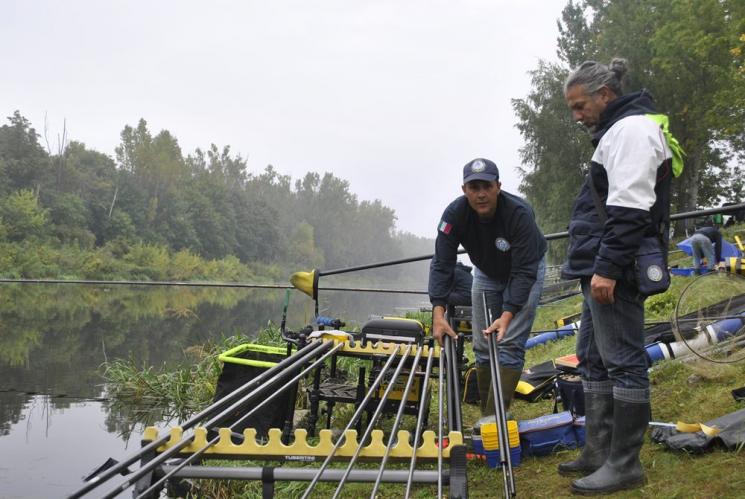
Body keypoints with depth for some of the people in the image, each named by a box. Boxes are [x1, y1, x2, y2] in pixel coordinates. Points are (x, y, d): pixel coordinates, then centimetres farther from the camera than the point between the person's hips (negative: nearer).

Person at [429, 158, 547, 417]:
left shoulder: (520, 213, -36)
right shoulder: (455, 214, -26)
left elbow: (524, 271, -34)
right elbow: (442, 264, -26)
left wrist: (507, 315, -45)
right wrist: (438, 312, -37)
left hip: (525, 272, -4)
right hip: (486, 273, 4)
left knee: (510, 344, -13)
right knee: (483, 346, 3)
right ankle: (487, 413, 14)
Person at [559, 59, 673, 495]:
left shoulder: (631, 129, -10)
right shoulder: (616, 130, 22)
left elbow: (629, 210, -21)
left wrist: (607, 269, -23)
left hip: (617, 271, -11)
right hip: (604, 269, 11)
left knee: (623, 361, -6)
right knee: (593, 358, 14)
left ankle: (625, 464, 1)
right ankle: (599, 451, 22)